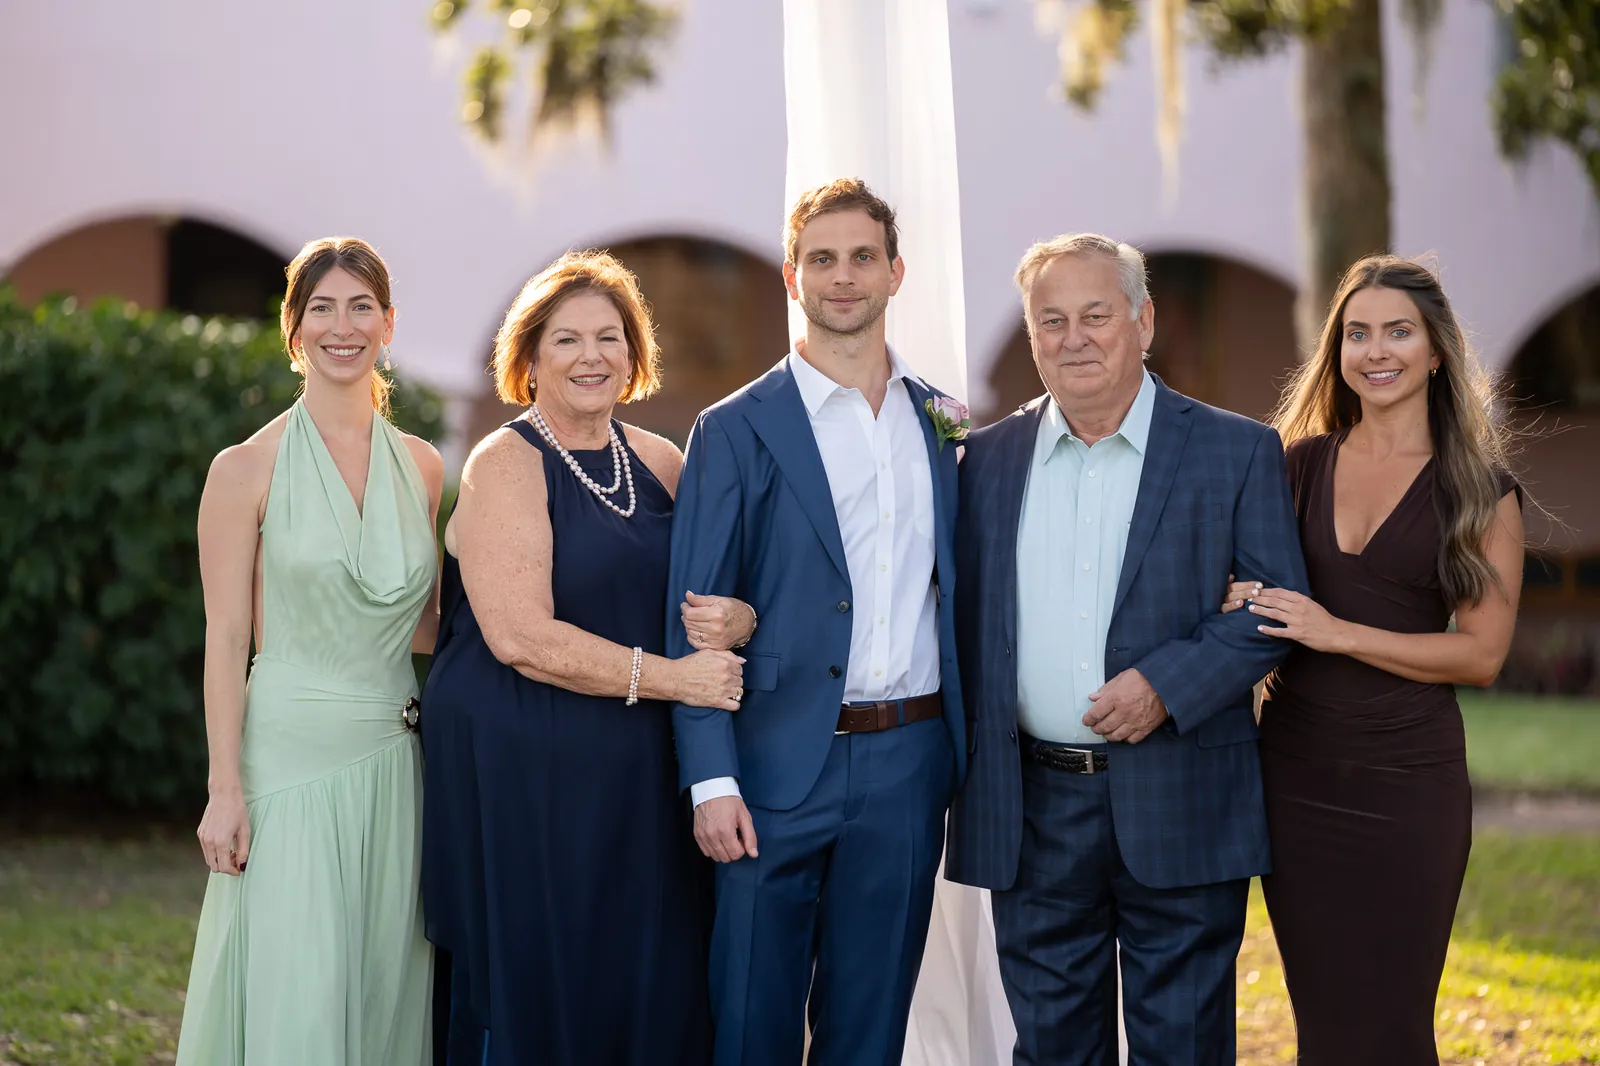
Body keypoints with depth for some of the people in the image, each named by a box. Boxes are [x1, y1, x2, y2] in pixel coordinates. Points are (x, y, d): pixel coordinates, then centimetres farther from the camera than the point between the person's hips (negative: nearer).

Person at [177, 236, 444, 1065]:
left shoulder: (420, 467, 9)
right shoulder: (247, 469, -4)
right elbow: (226, 639, -6)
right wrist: (225, 792, -11)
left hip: (393, 759, 4)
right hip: (291, 755, -4)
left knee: (385, 992, 8)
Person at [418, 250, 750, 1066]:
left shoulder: (658, 463, 10)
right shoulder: (505, 465, -6)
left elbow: (718, 594, 16)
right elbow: (521, 638, -16)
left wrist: (735, 618, -8)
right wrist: (672, 677, -17)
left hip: (639, 780, 5)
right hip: (523, 778, -5)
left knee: (653, 993, 5)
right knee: (535, 999, 1)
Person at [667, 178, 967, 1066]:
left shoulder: (944, 425, 10)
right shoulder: (735, 431, -2)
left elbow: (951, 585, 15)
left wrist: (961, 748, 6)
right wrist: (711, 780, -12)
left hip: (908, 763, 3)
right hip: (783, 763, -3)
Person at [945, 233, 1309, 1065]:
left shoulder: (1237, 452, 0)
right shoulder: (989, 459, 8)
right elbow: (967, 616, 11)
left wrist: (1166, 683, -16)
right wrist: (966, 780, 3)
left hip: (1179, 810, -2)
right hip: (1032, 811, 3)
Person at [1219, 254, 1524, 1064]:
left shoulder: (1482, 491, -2)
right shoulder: (1299, 464, 7)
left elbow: (1482, 653, -7)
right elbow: (1254, 586, 18)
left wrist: (1339, 633, -16)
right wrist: (1240, 604, -6)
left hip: (1408, 780, -3)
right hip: (1294, 772, 3)